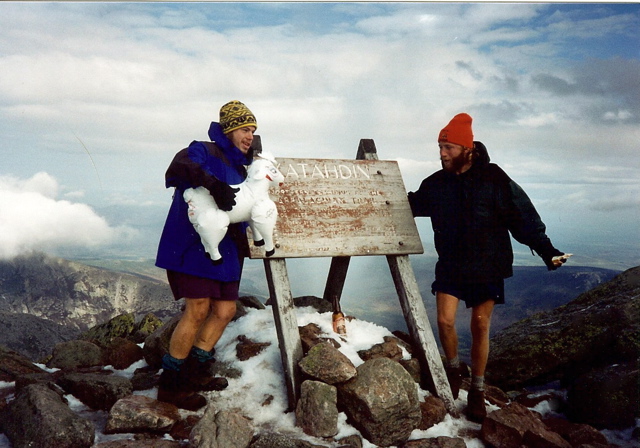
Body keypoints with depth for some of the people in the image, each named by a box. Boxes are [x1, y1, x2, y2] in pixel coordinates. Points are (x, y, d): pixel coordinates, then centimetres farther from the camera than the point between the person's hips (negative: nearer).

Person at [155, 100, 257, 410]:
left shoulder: (240, 170, 21)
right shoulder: (204, 152, -5)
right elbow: (179, 166, -26)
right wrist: (213, 184, -40)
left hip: (224, 248, 9)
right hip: (192, 244, -9)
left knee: (225, 310, 6)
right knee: (198, 310, -12)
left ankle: (195, 373, 20)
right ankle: (170, 383, 1)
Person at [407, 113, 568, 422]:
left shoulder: (494, 180, -11)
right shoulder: (435, 184, -1)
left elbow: (523, 217, -8)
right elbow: (410, 206, 17)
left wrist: (546, 250, -12)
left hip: (487, 266, -2)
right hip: (451, 266, 2)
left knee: (480, 327, 5)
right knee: (445, 320, -9)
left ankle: (477, 391, 21)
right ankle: (454, 369, 21)